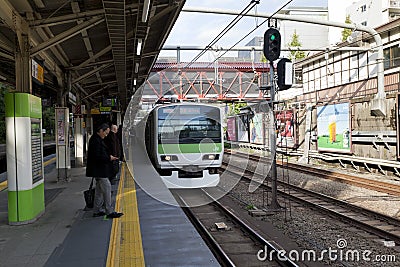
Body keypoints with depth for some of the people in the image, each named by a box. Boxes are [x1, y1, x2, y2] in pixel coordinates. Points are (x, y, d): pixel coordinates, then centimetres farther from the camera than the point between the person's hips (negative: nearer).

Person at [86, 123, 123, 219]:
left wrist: (109, 157, 9)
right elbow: (97, 156, -23)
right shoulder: (95, 140, -18)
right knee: (107, 187, -8)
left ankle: (97, 211, 22)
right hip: (98, 169, -11)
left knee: (99, 189, 15)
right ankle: (109, 211, -4)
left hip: (99, 169, 11)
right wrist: (109, 158, -16)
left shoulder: (98, 139, 15)